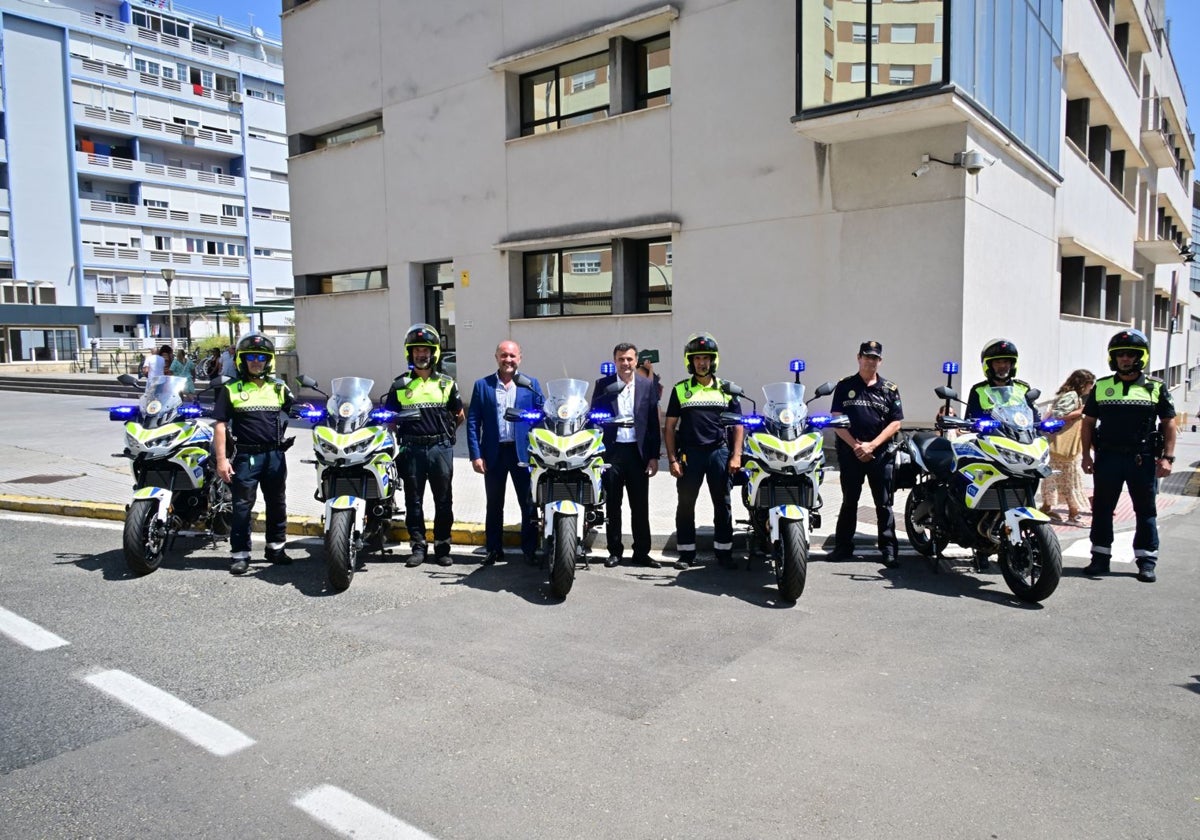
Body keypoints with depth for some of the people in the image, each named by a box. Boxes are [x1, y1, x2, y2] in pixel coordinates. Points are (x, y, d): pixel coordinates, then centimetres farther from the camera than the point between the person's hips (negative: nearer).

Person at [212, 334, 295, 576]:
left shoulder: (279, 388, 10)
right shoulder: (231, 390, 1)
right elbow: (220, 425, -3)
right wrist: (221, 459, -9)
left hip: (275, 456, 3)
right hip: (246, 457, -3)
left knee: (277, 504, 12)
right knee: (242, 506, 2)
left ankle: (275, 547, 26)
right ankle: (239, 553, 11)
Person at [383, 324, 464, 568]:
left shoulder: (446, 383, 7)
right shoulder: (400, 385, 6)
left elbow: (459, 415, 15)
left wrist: (445, 434, 8)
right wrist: (395, 439, 1)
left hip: (441, 448, 0)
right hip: (412, 449, 0)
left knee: (443, 500, 5)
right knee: (413, 500, 6)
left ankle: (442, 546, 14)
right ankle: (418, 546, 15)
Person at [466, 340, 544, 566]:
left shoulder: (531, 384, 4)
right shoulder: (482, 385, 3)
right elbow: (473, 422, 1)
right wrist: (475, 455, -6)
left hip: (523, 452, 0)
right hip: (494, 453, 0)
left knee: (529, 504, 5)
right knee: (494, 505, 12)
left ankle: (530, 549, 18)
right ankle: (494, 549, 24)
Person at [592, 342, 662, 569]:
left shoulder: (648, 385, 5)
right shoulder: (603, 385, 4)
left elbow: (653, 423, 5)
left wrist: (654, 456, 0)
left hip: (638, 452, 0)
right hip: (611, 451, 0)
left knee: (640, 506, 6)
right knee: (612, 505, 7)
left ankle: (641, 552, 14)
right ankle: (615, 550, 18)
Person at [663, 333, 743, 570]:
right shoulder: (680, 389, 7)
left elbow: (738, 424, 10)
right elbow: (670, 426, 7)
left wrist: (736, 455, -1)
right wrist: (672, 459, -1)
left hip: (719, 452, 1)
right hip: (690, 454, 0)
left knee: (722, 504, 5)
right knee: (685, 504, 3)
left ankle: (724, 551, 15)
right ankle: (686, 552, 13)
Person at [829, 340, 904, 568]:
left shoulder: (889, 389, 7)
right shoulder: (844, 386, 6)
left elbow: (895, 423, 2)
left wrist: (871, 445, -9)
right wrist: (855, 445, -10)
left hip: (881, 453, 0)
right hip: (850, 451, 0)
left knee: (884, 503, 2)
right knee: (849, 501, 8)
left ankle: (889, 550, 6)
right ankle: (843, 546, 15)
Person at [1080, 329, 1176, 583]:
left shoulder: (1156, 387, 4)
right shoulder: (1101, 387, 7)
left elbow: (1169, 423, 4)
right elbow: (1088, 423, 9)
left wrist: (1167, 457, -4)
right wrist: (1086, 455, 2)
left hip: (1143, 459, -1)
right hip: (1107, 458, 1)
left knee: (1146, 511, 5)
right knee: (1102, 509, 6)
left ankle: (1147, 561, 13)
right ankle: (1100, 557, 15)